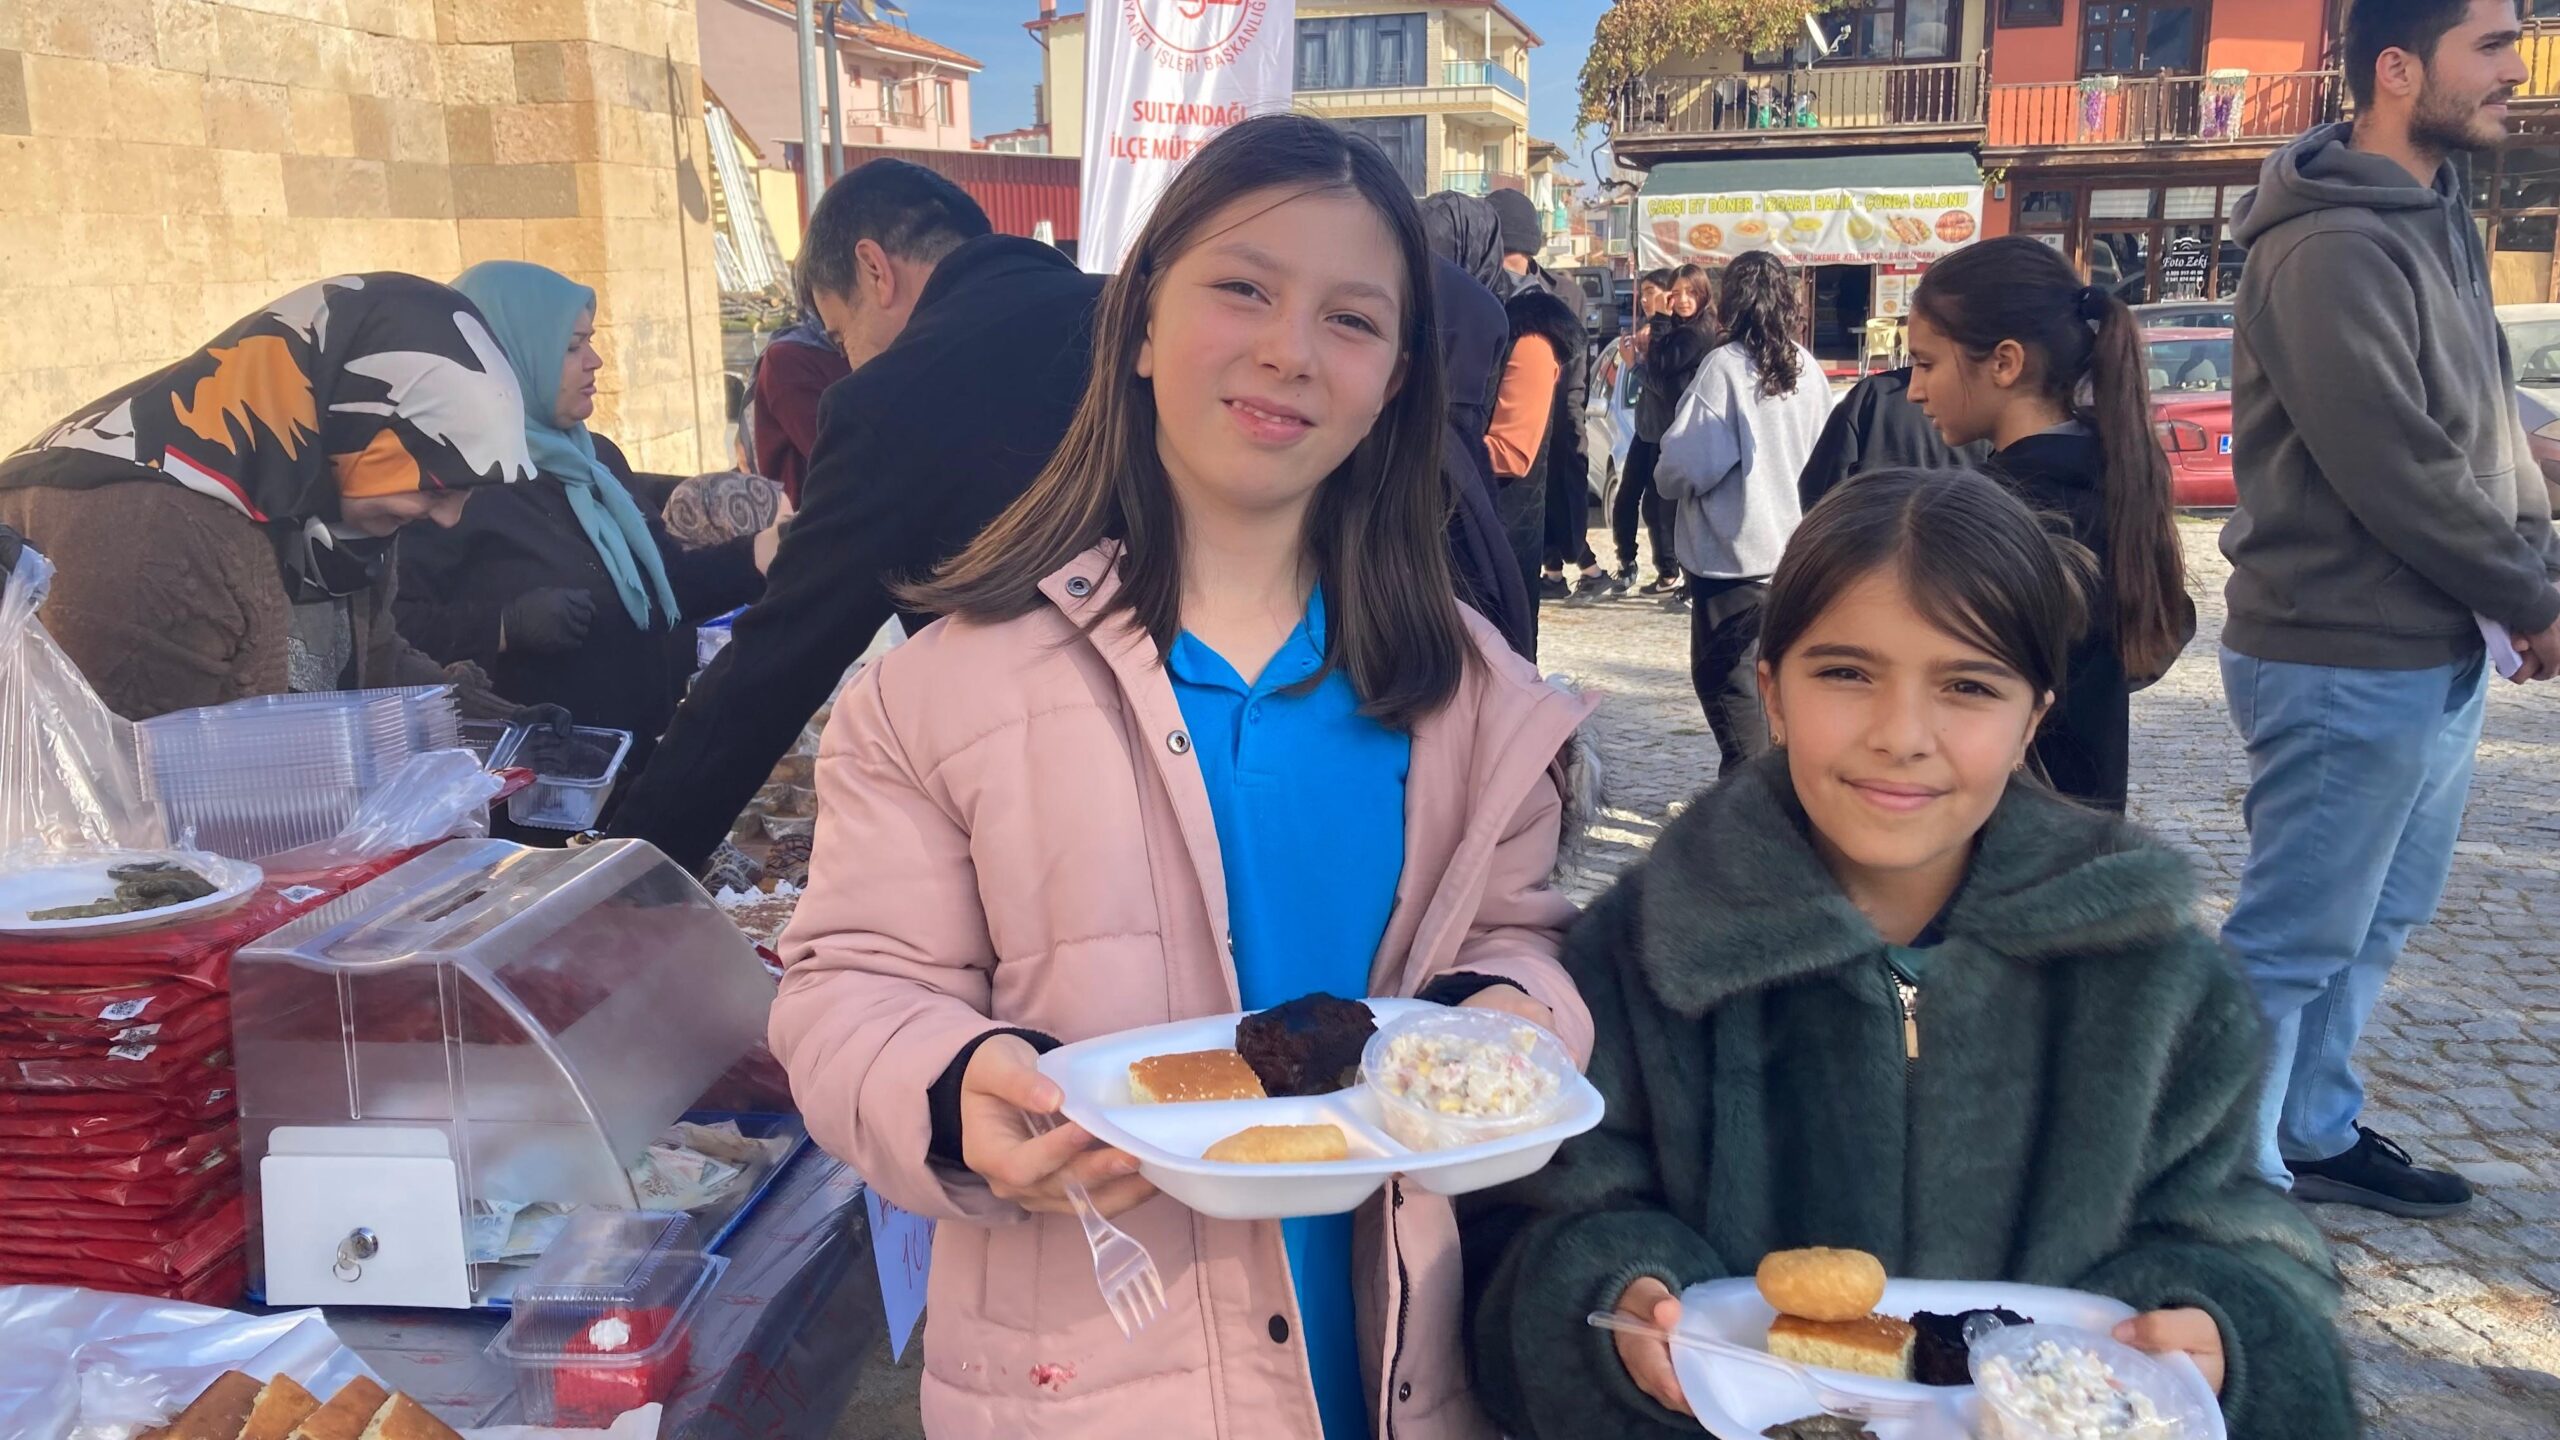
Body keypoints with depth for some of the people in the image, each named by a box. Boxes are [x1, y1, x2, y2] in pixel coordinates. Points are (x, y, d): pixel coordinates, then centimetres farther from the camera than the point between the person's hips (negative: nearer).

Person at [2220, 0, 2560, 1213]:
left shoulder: (2438, 222, 13)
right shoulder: (2331, 247, -18)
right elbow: (2394, 470, -21)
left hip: (2435, 654, 10)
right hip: (2349, 667, -10)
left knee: (2375, 922, 19)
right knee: (2295, 942, 0)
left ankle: (2316, 1135, 33)